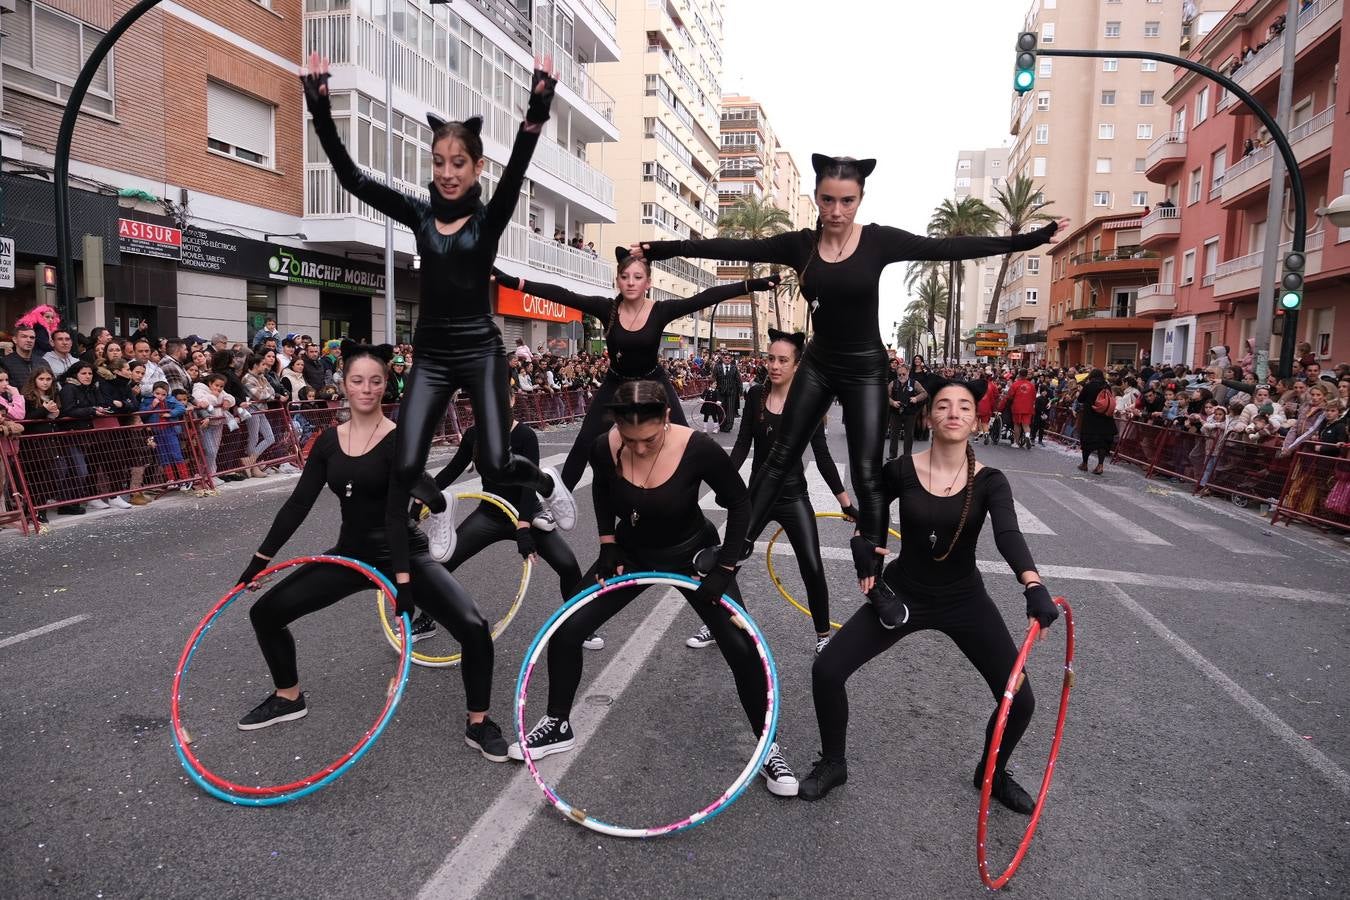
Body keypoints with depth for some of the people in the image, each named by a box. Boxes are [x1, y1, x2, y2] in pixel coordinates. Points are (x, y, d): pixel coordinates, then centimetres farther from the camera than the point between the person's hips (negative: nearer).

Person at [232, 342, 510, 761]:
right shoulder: (329, 441, 1)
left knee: (474, 627, -23)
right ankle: (289, 698, 31)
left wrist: (401, 578, -32)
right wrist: (260, 560, 2)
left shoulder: (399, 439, -14)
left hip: (402, 554, -5)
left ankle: (478, 724, 0)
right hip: (350, 554, 5)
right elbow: (299, 503, 4)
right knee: (265, 612, 5)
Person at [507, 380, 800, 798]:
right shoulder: (604, 449, -23)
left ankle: (767, 747, 13)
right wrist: (608, 545, -2)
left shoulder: (699, 450, -31)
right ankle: (558, 726, 22)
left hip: (691, 554, -2)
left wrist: (724, 568, -18)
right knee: (566, 632, -2)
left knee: (741, 647, -9)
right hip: (631, 553, 3)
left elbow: (739, 503, -15)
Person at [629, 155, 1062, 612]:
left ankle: (873, 580, 9)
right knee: (781, 457, 7)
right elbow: (734, 248, -6)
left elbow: (948, 247, -12)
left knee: (867, 475, -2)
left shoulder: (879, 240, -10)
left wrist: (1029, 239, -16)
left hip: (865, 368, -2)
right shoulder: (800, 244, -4)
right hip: (818, 364, 3)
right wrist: (661, 248, -7)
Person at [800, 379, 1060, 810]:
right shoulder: (902, 471, -12)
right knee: (826, 671, -10)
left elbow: (1008, 535, -32)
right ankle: (833, 763, 16)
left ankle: (992, 773, 29)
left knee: (1020, 700, -4)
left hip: (964, 600, 0)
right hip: (903, 594, 0)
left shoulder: (988, 481, -14)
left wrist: (1034, 586, -49)